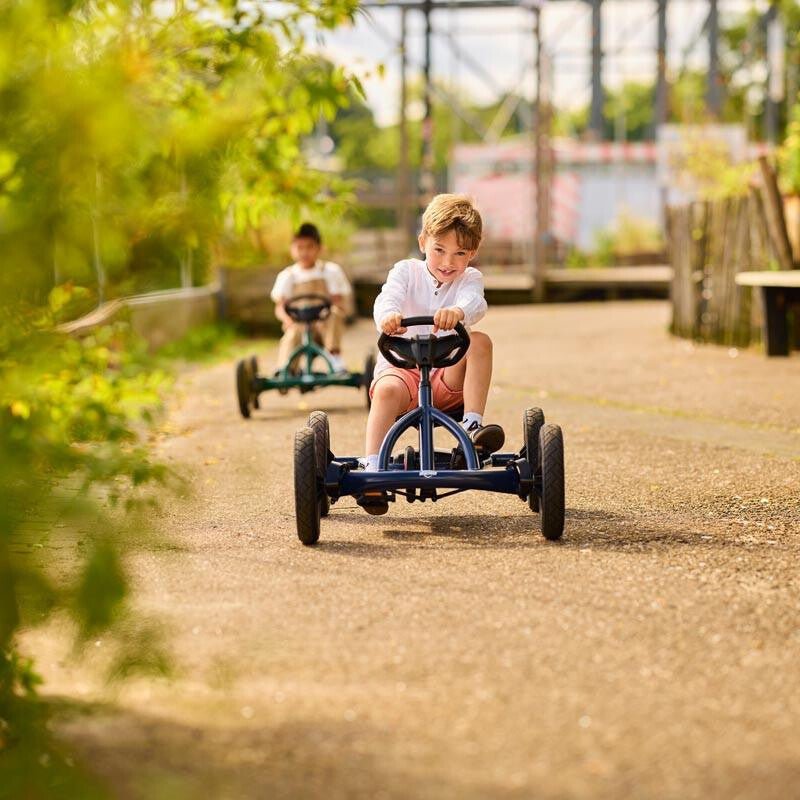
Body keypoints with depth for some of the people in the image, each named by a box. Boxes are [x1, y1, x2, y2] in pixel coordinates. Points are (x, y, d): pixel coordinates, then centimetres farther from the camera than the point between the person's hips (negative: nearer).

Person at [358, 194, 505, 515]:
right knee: (388, 390, -35)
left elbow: (475, 302, -21)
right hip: (402, 367, -1)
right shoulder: (407, 271, 4)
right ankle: (372, 469, -44)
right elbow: (388, 296, -18)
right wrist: (387, 316, -45)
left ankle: (472, 424, -25)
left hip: (449, 375, 1)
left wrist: (458, 311, -48)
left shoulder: (469, 278, 4)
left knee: (480, 341, -25)